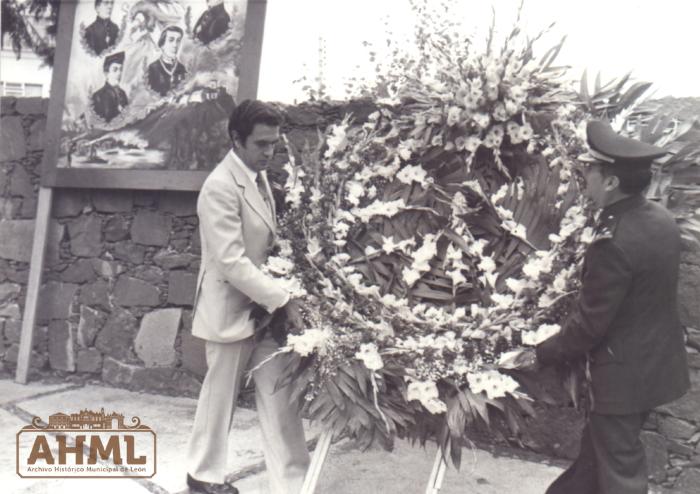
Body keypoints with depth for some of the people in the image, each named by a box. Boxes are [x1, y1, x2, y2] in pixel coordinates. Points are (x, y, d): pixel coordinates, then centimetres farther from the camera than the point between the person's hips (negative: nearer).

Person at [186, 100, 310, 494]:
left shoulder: (260, 177, 8)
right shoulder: (221, 187, -19)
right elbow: (231, 262, -25)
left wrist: (282, 296, 7)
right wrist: (283, 299, -25)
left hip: (265, 307, 7)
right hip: (233, 310, -7)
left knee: (280, 396, 7)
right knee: (221, 396, 12)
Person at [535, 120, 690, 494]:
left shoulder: (613, 243, -30)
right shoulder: (660, 217, -2)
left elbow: (590, 323, -23)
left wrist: (540, 355, -8)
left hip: (625, 372, -8)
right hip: (657, 360, 9)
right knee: (599, 440, 26)